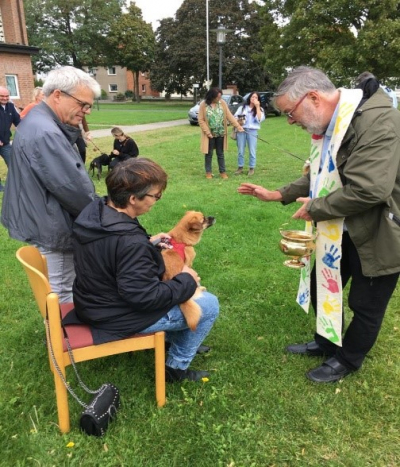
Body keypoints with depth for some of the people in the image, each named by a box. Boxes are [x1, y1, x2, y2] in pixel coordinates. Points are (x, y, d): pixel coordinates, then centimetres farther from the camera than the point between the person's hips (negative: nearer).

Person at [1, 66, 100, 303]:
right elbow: (73, 188, -25)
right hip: (52, 231, -11)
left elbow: (69, 174, 11)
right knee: (62, 296, 5)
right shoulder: (45, 134, -27)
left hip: (45, 224, 11)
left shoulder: (40, 121, 10)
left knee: (57, 292, 25)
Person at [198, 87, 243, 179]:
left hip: (220, 134, 2)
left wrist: (237, 126, -10)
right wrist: (207, 132, -14)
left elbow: (229, 116, -2)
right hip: (210, 134, -2)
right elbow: (201, 120, -8)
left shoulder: (222, 103, -1)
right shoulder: (203, 105, -9)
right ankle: (208, 172, 18)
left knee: (220, 153, 11)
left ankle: (223, 172, 18)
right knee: (209, 154, 7)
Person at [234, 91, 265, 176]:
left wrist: (257, 107, -7)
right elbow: (235, 117, 12)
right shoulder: (242, 107, 13)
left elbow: (260, 119, -7)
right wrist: (238, 121, -10)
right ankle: (240, 168, 11)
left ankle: (251, 168, 9)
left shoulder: (259, 109, 11)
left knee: (252, 151, 0)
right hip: (241, 130, 1)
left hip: (252, 131, -1)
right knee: (240, 151, 2)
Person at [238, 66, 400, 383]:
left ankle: (347, 360, 36)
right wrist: (278, 195, 10)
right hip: (341, 230, 9)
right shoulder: (329, 124, 1)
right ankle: (326, 343, 45)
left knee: (365, 304, 11)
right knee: (322, 288, 20)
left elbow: (369, 189, -34)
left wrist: (316, 208, -20)